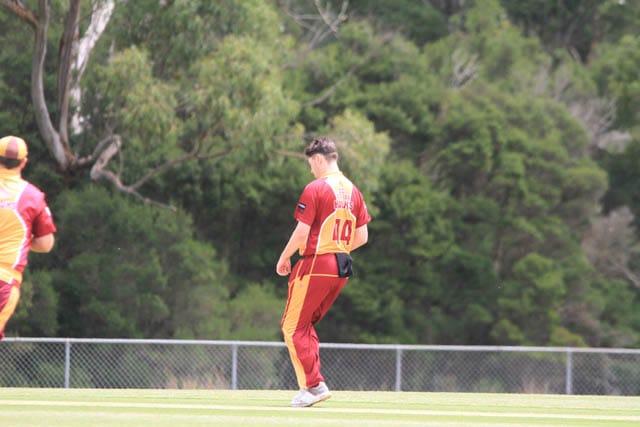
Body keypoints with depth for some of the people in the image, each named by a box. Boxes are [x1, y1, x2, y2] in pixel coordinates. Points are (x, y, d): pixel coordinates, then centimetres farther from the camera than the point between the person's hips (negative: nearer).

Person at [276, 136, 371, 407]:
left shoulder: (315, 189, -10)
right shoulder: (353, 191, 11)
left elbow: (302, 232, -15)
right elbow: (362, 237, 12)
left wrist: (284, 258, -1)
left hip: (316, 263, -8)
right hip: (342, 268, 8)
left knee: (293, 326, 0)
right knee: (305, 324, 19)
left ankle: (314, 385, -10)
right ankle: (311, 385, 12)